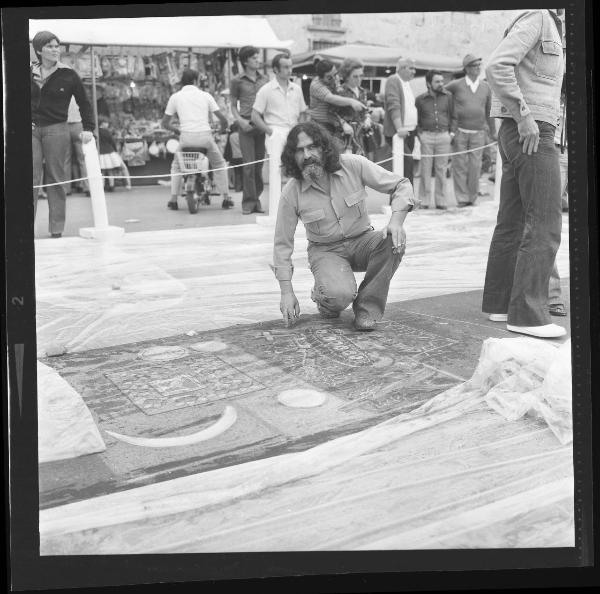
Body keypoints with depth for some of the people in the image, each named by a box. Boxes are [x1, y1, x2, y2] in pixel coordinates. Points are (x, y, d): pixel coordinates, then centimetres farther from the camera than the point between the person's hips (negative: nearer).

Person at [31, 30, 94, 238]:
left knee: (55, 179, 1)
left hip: (56, 129, -2)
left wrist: (88, 128, -4)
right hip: (32, 129, 2)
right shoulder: (30, 72, 8)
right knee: (31, 178, -4)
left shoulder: (68, 75, 1)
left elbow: (84, 103, 5)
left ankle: (57, 229, 8)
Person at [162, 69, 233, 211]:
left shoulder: (175, 97, 12)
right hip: (205, 135, 0)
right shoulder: (205, 95, 12)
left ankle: (173, 200, 14)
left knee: (176, 166, 23)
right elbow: (222, 118, 7)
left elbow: (164, 123, 15)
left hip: (186, 137, 0)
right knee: (219, 165, 21)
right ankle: (226, 198, 16)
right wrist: (222, 129, 28)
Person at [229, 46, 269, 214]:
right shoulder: (237, 81, 4)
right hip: (247, 126, -3)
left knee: (259, 164, 4)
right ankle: (248, 201, -2)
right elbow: (233, 106, 9)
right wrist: (240, 120, -8)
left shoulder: (265, 79, 13)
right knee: (249, 165, -7)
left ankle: (256, 199, 12)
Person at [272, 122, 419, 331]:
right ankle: (324, 298, 8)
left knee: (393, 241, -31)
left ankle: (367, 307, -15)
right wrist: (287, 292, -11)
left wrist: (396, 221, -27)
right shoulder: (291, 194, -13)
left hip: (362, 241, 2)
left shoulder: (354, 165, -13)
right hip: (325, 251, -2)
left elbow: (401, 185, -7)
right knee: (340, 295, -32)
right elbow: (282, 243, -6)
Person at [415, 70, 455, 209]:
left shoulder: (447, 96, 8)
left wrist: (452, 132, 4)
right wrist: (419, 133, 0)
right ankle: (424, 201, 3)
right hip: (426, 136, -1)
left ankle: (440, 201, 9)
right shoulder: (420, 99, 5)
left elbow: (452, 116, 13)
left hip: (444, 135, 1)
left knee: (441, 169, 4)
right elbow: (416, 119, 12)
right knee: (425, 169, -1)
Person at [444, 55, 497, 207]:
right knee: (460, 166, -2)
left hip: (478, 133, 2)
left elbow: (489, 112, 17)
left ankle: (472, 197, 9)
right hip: (459, 132, -2)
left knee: (475, 166, -1)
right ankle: (462, 198, 4)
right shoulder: (456, 85, 0)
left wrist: (493, 132, 21)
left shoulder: (486, 87, 9)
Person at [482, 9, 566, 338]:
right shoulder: (536, 18, -7)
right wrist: (524, 115, -21)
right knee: (544, 223, -11)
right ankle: (528, 313, -12)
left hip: (517, 135, 10)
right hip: (531, 133, -10)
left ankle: (499, 303, 17)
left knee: (512, 222, 10)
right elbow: (497, 66, -20)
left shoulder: (550, 25, 22)